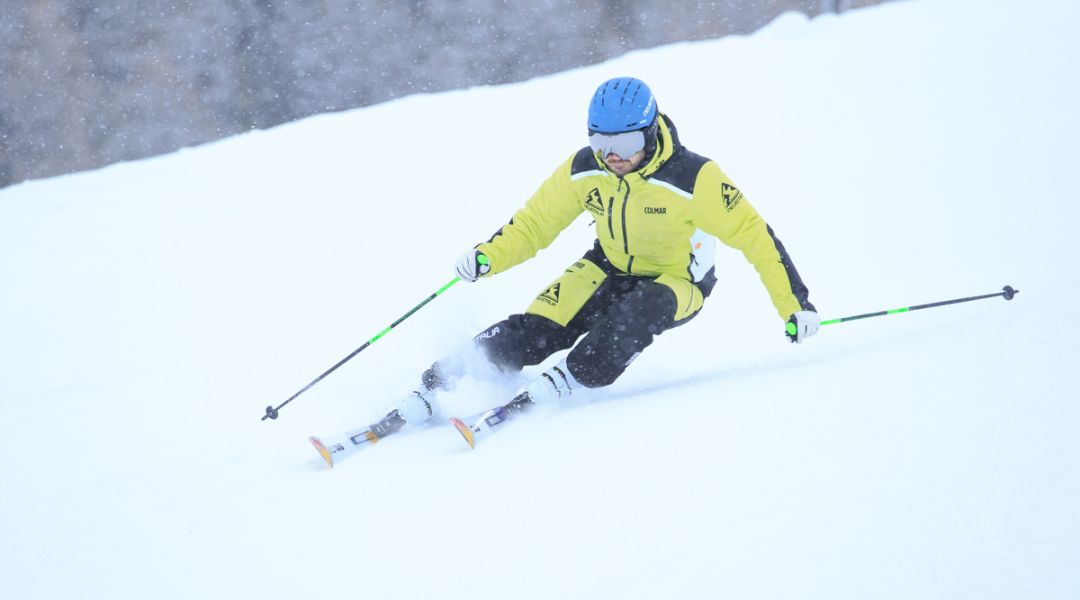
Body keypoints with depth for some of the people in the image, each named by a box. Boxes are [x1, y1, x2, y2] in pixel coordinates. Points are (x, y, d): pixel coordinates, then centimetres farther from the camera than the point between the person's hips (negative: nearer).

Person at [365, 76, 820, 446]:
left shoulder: (693, 178, -27)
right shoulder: (583, 170, -14)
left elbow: (753, 234, -21)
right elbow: (535, 221, -3)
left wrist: (794, 302, -21)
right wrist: (488, 257, -21)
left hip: (677, 281, -3)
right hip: (611, 269, 3)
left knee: (633, 316, -38)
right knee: (532, 333, -18)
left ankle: (557, 387, -37)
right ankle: (432, 394, -18)